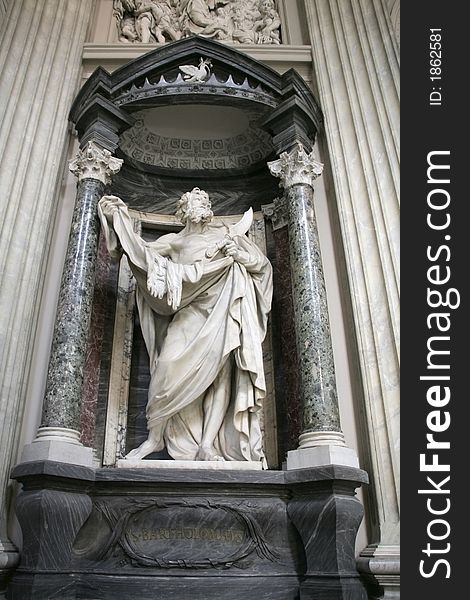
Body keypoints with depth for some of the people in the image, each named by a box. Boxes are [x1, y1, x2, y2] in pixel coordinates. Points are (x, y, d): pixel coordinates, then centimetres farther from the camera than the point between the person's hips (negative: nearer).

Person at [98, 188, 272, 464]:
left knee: (218, 373, -13)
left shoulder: (227, 234, 18)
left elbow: (263, 263, 16)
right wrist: (121, 219, -2)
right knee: (169, 363, -20)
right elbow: (144, 250, 4)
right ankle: (155, 436, -9)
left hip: (219, 312, 0)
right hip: (188, 314, 0)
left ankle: (207, 444, -11)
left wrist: (240, 255, -3)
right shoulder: (175, 241, 18)